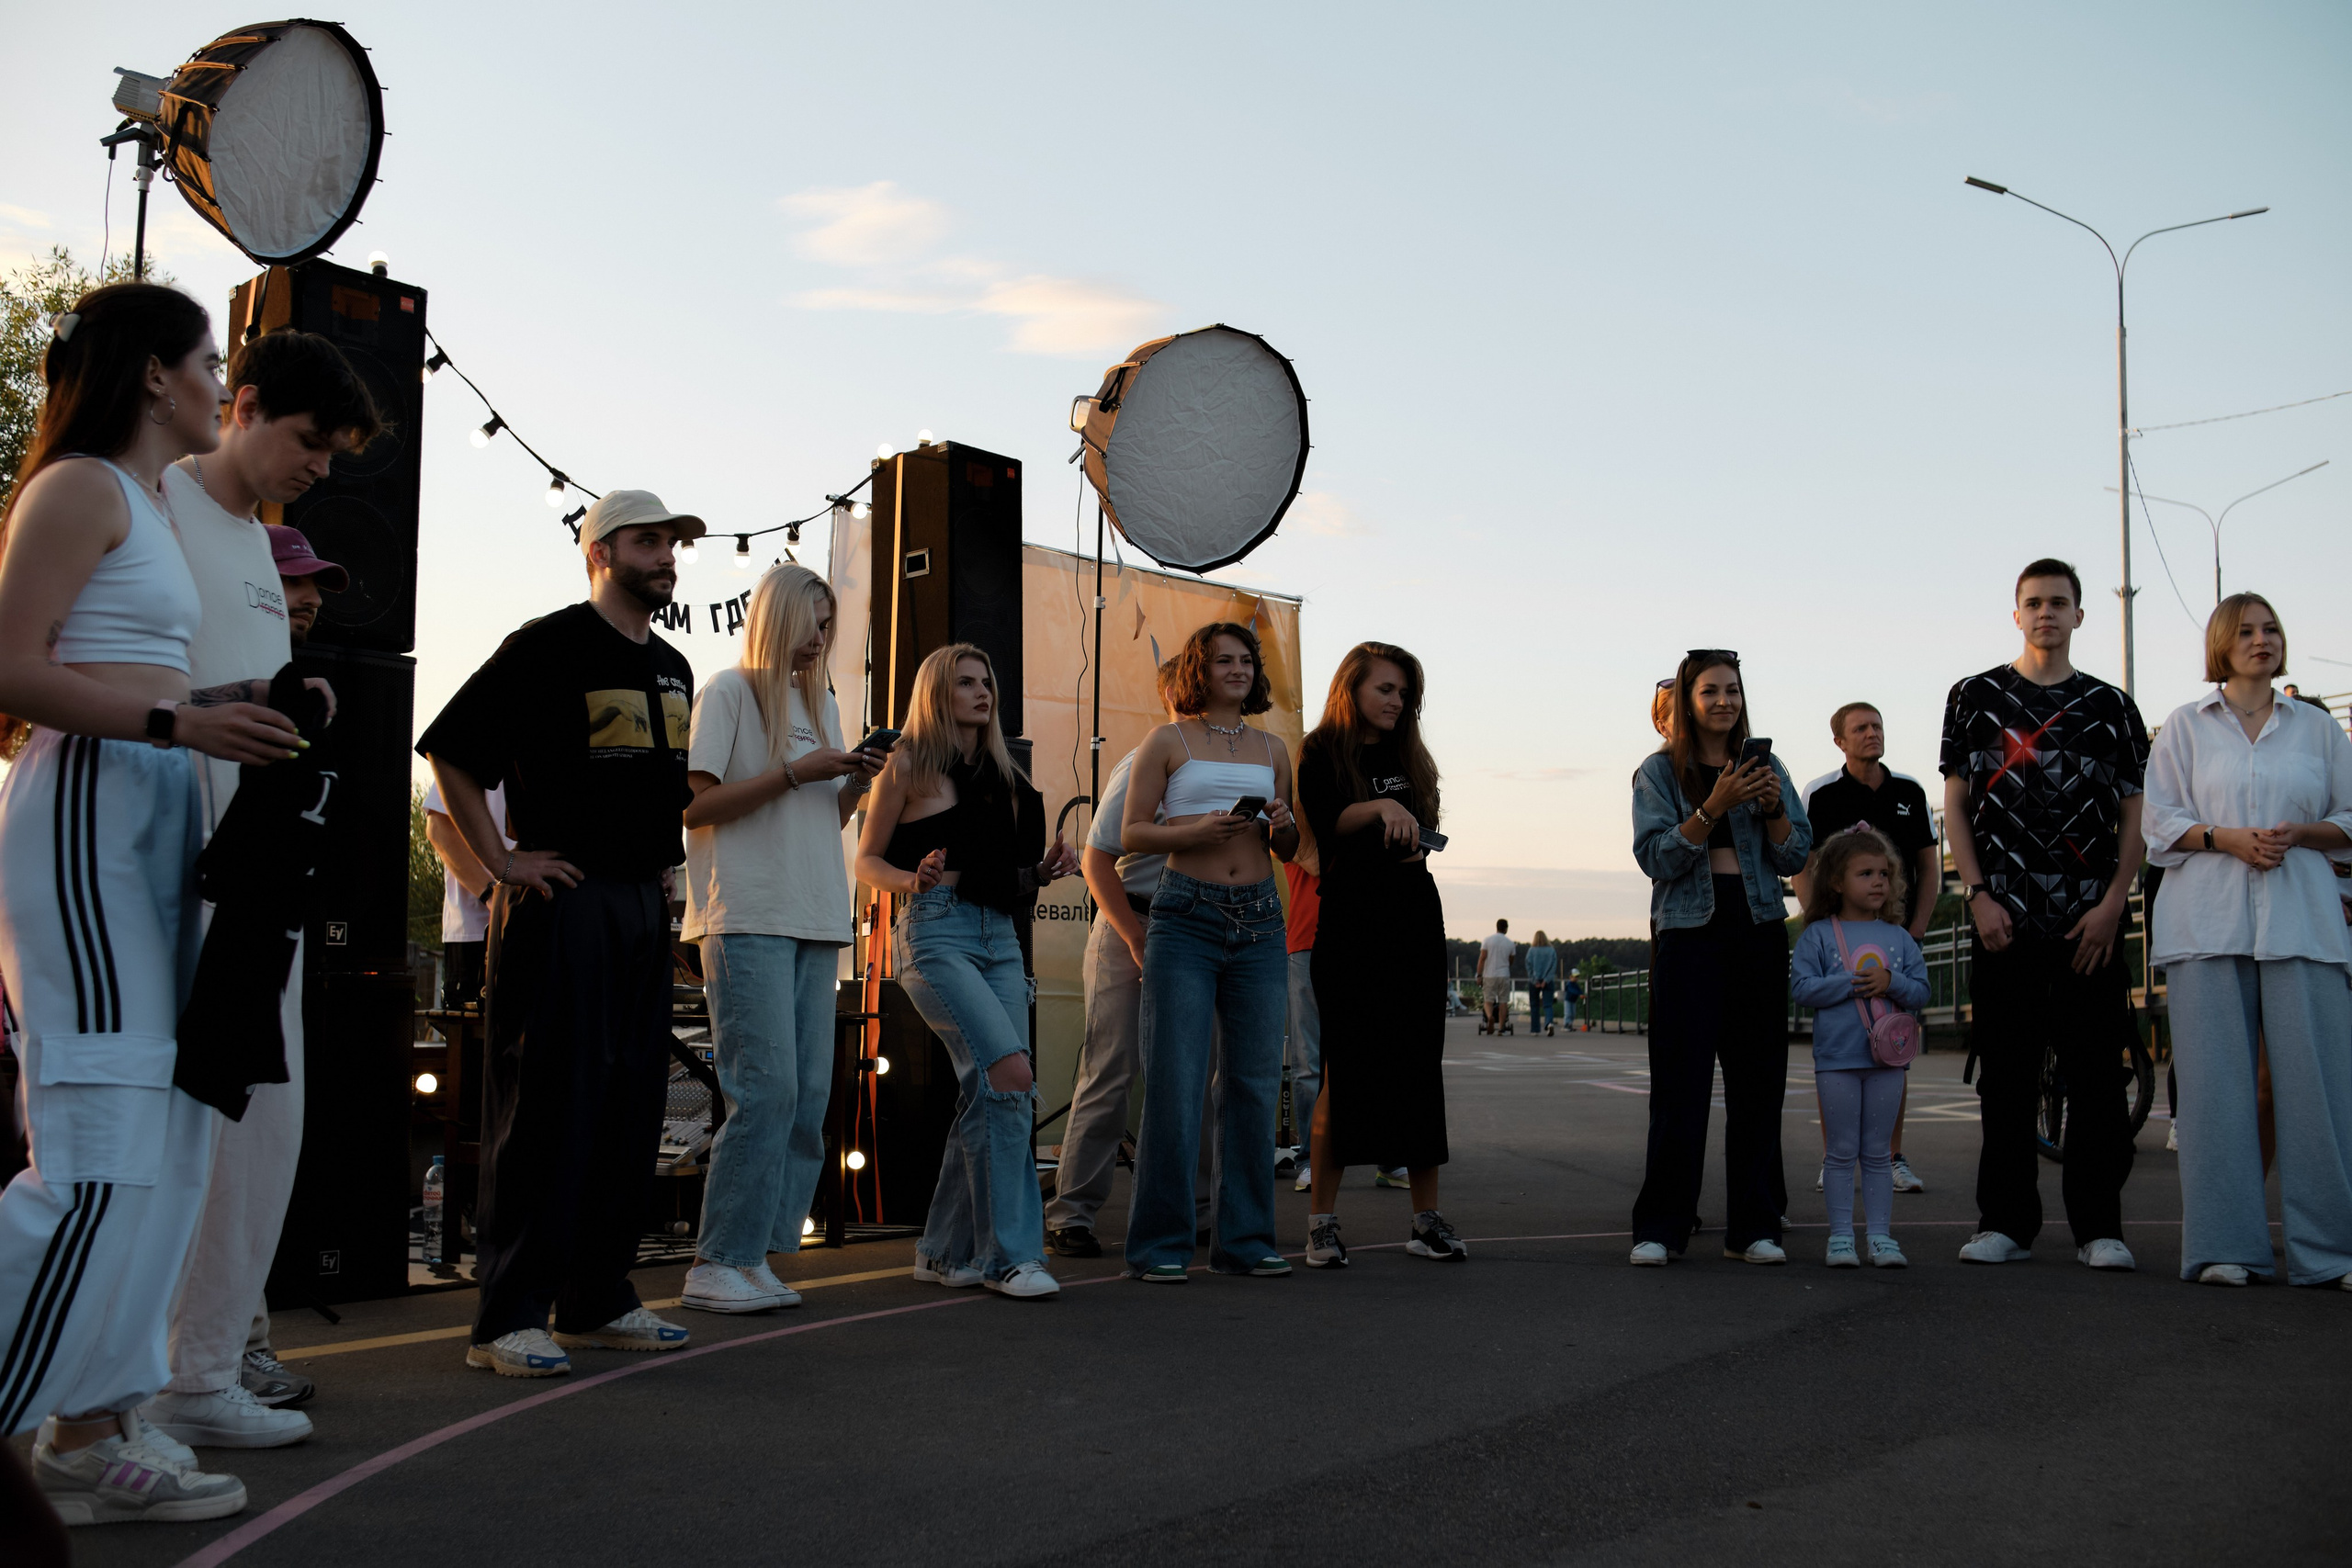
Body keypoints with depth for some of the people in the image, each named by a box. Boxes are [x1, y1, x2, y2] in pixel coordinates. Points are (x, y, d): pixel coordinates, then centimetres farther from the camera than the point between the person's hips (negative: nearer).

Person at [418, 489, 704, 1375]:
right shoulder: (549, 646, -5)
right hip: (561, 898, -8)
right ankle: (508, 1316, -1)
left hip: (645, 904, 8)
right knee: (546, 1104, -7)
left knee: (631, 1103, 9)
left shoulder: (672, 668, 18)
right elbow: (449, 749, -8)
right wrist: (500, 861, -12)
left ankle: (599, 1299, 18)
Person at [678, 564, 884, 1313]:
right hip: (748, 917, -7)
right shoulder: (728, 692, 0)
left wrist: (856, 783, 4)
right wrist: (797, 772, -12)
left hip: (816, 920, 7)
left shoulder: (823, 703, 21)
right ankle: (717, 1264, -5)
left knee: (810, 1094, 3)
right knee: (766, 1089, -13)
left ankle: (755, 1255, 9)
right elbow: (697, 804, -9)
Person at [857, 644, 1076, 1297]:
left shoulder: (1001, 774, 21)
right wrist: (913, 880, -17)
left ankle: (949, 1250, 12)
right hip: (936, 931, -6)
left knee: (989, 1093, 0)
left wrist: (1044, 870, 5)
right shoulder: (909, 763, 4)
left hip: (999, 937, 7)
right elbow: (866, 860, 3)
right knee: (1010, 1074, -20)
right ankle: (1010, 1251, -12)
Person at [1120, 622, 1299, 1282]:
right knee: (1175, 1082, -6)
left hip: (1259, 920, 4)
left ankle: (1244, 1239, 12)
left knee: (1254, 1080, 4)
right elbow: (1132, 832, 1)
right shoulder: (1167, 742, 5)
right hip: (1186, 917, -4)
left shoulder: (1272, 750, 16)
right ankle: (1159, 1245, 2)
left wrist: (1282, 825, -3)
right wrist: (1197, 830, -15)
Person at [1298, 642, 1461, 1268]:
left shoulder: (1410, 756, 16)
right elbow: (1327, 824, -17)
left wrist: (1413, 840, 3)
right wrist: (1381, 807, -31)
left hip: (1415, 922, 5)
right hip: (1349, 925, -5)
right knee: (1345, 1069, -7)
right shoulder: (1320, 755, 0)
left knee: (1420, 1068, 2)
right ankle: (1322, 1221, 2)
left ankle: (1427, 1219, 7)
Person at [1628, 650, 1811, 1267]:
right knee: (1681, 1083, -5)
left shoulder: (1765, 767, 14)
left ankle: (1753, 1227, 10)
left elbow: (1796, 859, 9)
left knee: (1757, 1081, 2)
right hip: (1688, 932, -3)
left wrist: (1773, 806, -8)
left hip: (1758, 933, 3)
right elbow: (1657, 856, -7)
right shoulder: (1660, 771, 5)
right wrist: (1714, 807, -18)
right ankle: (1659, 1228, 1)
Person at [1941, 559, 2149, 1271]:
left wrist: (2112, 904, -5)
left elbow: (2134, 814, 7)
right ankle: (2005, 1221, 9)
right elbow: (1955, 806, 6)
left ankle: (2099, 1225, 9)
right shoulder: (1975, 697, 9)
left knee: (2096, 1072, 1)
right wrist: (1978, 896, -5)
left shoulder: (2110, 706, 11)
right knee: (2006, 1075, 3)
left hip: (2092, 919, 1)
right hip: (2004, 917, 0)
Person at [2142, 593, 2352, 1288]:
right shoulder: (2185, 726, 13)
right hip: (2210, 920, -1)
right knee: (2217, 1079, -5)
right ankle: (2223, 1245, -2)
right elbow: (2158, 822, 7)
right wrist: (2228, 838, -9)